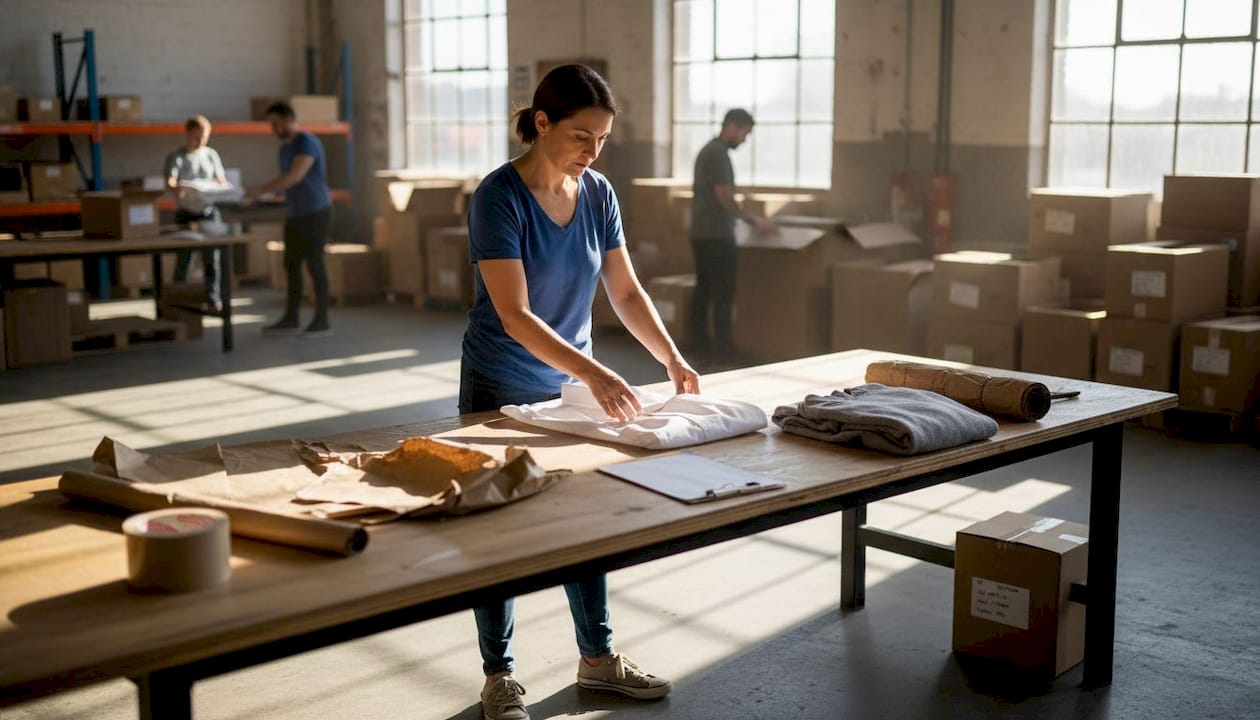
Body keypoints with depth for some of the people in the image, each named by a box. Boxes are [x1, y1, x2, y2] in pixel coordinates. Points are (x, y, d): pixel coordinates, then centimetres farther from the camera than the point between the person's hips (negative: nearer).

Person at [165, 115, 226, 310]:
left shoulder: (211, 155, 9)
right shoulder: (176, 157, -3)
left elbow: (222, 181, 10)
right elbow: (170, 181, -17)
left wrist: (220, 186, -15)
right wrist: (176, 188, -41)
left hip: (209, 211, 3)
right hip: (185, 213, -3)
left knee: (212, 257, 2)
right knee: (183, 258, -1)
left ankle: (212, 298, 11)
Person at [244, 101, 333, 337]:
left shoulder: (307, 142, -14)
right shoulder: (285, 146, 14)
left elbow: (295, 176, -25)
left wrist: (261, 190, -26)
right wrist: (258, 193, 7)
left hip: (316, 211, -9)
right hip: (296, 213, 9)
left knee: (314, 263, -7)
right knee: (291, 264, 8)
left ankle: (322, 321, -1)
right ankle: (290, 319, 13)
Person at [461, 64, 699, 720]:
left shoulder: (598, 194, -4)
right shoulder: (499, 197, -22)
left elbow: (625, 289, 1)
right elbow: (514, 316, -28)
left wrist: (672, 358, -12)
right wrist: (593, 373, -37)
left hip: (570, 385, 6)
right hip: (500, 389, -5)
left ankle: (598, 658, 29)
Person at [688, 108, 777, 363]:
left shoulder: (708, 150, 16)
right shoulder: (718, 153, -15)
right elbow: (725, 198, -19)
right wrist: (754, 221, -10)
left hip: (701, 233, 10)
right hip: (716, 235, -10)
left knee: (704, 289, 9)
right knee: (723, 292, -7)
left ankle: (700, 342, 12)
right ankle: (723, 348, -7)